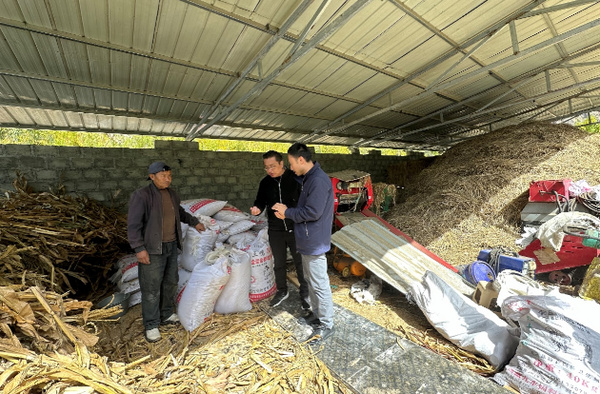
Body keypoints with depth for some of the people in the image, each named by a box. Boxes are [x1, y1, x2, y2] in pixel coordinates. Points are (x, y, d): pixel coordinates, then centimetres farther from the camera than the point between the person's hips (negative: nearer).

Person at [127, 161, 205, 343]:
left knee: (171, 282, 18)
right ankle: (151, 325, 20)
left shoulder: (171, 193, 8)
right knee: (152, 288, 3)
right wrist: (139, 248, -20)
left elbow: (180, 212, 25)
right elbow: (133, 224, -16)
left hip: (171, 246, 7)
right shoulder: (141, 195, -14)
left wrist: (194, 222, 23)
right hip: (152, 249, -7)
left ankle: (167, 315, 36)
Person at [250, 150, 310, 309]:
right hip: (275, 230, 4)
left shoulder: (295, 178, -12)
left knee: (300, 262, 11)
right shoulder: (265, 182, 2)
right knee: (279, 263, 18)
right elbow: (261, 200, 10)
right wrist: (257, 208, -13)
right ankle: (282, 291, 41)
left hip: (296, 229, -4)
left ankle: (305, 293, 32)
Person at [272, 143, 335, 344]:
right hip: (307, 241, 10)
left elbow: (312, 212, -26)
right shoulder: (308, 178, 11)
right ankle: (317, 314, 41)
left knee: (320, 284, 5)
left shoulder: (318, 180, -22)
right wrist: (287, 211, 1)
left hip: (314, 243, -10)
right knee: (310, 280, 23)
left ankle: (326, 325, 23)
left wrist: (287, 212, -13)